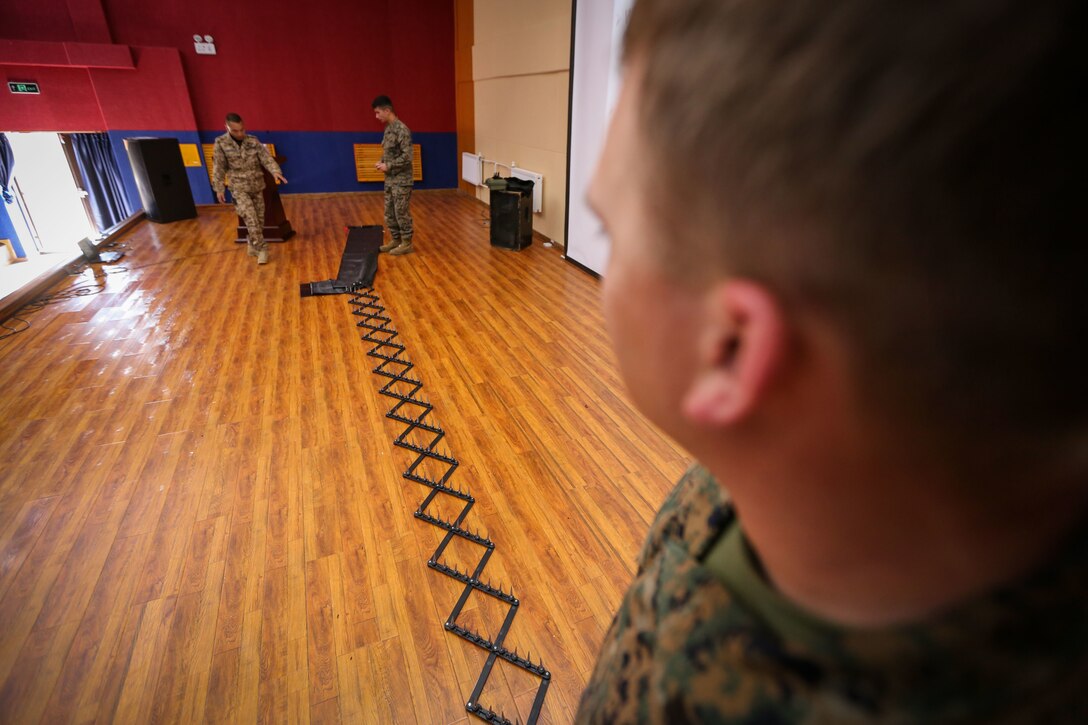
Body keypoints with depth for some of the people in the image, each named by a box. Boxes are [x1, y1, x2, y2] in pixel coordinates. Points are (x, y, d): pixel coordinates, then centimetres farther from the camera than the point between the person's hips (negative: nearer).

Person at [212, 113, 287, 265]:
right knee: (251, 219, -15)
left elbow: (266, 158, -10)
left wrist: (275, 171, -30)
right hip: (239, 188, -3)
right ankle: (262, 249, -11)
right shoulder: (221, 143, -6)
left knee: (259, 219, 8)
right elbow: (219, 167, -3)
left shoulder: (253, 141, -2)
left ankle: (253, 245, 26)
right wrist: (219, 189, -4)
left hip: (257, 186, 3)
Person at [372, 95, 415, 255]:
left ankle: (407, 243, 8)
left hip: (401, 180, -9)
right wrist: (382, 163, 3)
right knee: (389, 213, 12)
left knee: (401, 212, -2)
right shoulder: (388, 128, 12)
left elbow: (407, 156, -21)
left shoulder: (401, 129, -16)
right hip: (390, 179, 9)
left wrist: (388, 166, -18)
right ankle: (396, 240, 23)